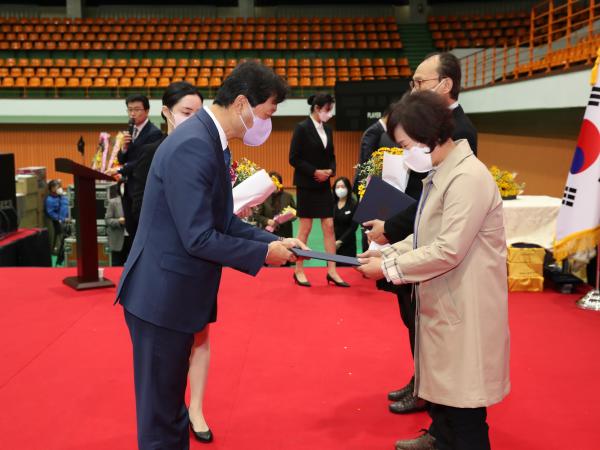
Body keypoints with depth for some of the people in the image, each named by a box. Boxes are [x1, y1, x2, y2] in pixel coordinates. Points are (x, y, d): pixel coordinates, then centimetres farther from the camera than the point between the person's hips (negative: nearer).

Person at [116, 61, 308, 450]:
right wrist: (264, 254, -14)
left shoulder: (210, 140, 7)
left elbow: (223, 221, 11)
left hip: (175, 292, 10)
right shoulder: (192, 146, -24)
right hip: (162, 295, -10)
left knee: (169, 401, 22)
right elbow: (199, 239, -25)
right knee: (161, 410, 6)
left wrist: (276, 241, 0)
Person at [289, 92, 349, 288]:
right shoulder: (302, 128, -10)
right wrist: (315, 172, -18)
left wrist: (330, 171, -5)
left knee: (329, 227, 3)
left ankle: (332, 271, 8)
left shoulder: (328, 130, 9)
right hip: (307, 185, -6)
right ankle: (299, 271, 11)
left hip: (324, 185, 6)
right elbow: (294, 158, -13)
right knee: (305, 228, 0)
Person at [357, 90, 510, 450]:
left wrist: (389, 268, -18)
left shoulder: (467, 177, -23)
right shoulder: (441, 173, 10)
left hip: (464, 304, -10)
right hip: (445, 300, 10)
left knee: (462, 391, 3)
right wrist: (390, 252, 2)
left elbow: (449, 250, -26)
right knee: (441, 378, 24)